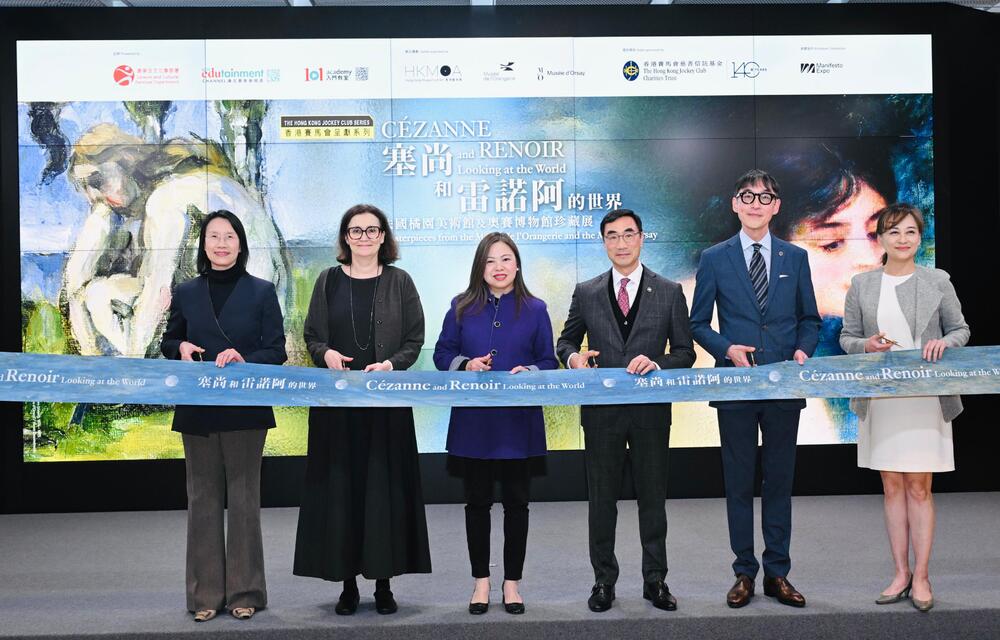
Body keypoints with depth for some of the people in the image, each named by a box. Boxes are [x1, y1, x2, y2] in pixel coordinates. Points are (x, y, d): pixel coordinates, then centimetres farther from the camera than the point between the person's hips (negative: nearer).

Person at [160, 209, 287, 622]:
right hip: (197, 410, 2)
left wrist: (244, 359, -19)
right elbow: (168, 342, 17)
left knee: (244, 497, 3)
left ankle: (245, 592, 13)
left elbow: (277, 351, -1)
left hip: (245, 408, -2)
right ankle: (205, 594, 15)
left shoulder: (261, 292, 2)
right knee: (203, 499, 6)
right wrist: (181, 348, -6)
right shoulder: (186, 293, 9)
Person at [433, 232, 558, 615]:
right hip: (473, 423, 0)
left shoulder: (535, 310, 3)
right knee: (477, 502, 9)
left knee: (516, 501, 8)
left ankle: (512, 583, 21)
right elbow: (442, 354, 5)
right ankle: (481, 581, 23)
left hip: (518, 422, 0)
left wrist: (528, 372, -17)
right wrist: (465, 364, -14)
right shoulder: (462, 307, 4)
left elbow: (549, 362, 3)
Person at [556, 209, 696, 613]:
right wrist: (573, 356, -10)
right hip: (601, 411, 1)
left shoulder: (669, 292, 3)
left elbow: (685, 352, 3)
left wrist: (657, 363, -17)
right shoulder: (586, 293, 6)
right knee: (601, 499, 8)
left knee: (652, 498, 8)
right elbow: (566, 340, 13)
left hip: (651, 411, -1)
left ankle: (655, 580, 21)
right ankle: (604, 580, 20)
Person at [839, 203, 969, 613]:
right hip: (880, 399, 2)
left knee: (919, 488, 1)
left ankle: (921, 577, 11)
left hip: (925, 399, -2)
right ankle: (901, 574, 18)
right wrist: (866, 345, -12)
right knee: (892, 488, 8)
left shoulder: (938, 282, 3)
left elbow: (961, 329, 9)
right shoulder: (861, 285, 6)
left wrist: (945, 342, -12)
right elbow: (846, 337, 9)